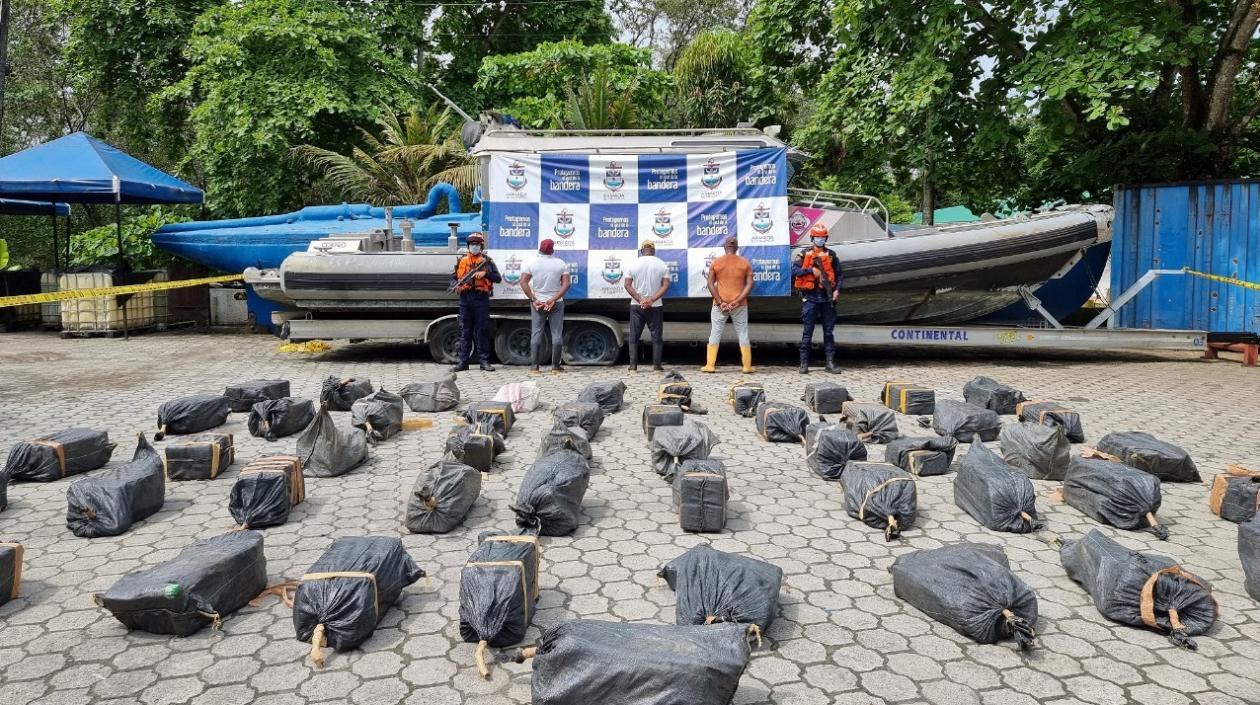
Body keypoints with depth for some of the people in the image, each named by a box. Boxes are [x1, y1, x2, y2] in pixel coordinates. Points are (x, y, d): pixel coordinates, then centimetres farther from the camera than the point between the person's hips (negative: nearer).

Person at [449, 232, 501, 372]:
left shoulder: (487, 261, 8)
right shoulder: (461, 261, 14)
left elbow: (498, 278, 3)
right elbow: (453, 277, 15)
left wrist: (486, 274, -13)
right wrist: (455, 285, -6)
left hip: (481, 298, -2)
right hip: (465, 298, 2)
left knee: (483, 330, 0)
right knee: (465, 331, 4)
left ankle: (484, 361, 5)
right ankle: (463, 361, 7)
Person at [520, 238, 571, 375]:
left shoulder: (532, 263, 0)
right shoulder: (561, 264, -1)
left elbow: (523, 282, -8)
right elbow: (566, 284, -10)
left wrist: (533, 299, -9)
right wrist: (553, 299, -14)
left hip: (537, 303, 1)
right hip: (556, 304, -1)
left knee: (536, 333, 4)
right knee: (557, 334, 4)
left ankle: (534, 367, 0)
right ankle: (555, 367, 4)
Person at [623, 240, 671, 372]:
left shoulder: (634, 264, 0)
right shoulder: (662, 264, 0)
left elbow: (627, 284, -7)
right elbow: (666, 285, -9)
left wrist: (640, 300, -12)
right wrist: (652, 299, -16)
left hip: (636, 306, 0)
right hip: (655, 306, 0)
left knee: (634, 336, 6)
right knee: (656, 336, 8)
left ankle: (633, 366, 2)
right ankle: (657, 365, 4)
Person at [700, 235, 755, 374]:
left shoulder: (716, 262, 0)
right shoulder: (745, 263, 1)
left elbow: (710, 283, -6)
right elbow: (749, 284, -7)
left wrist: (720, 302, -9)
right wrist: (737, 301, -11)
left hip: (720, 304, 0)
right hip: (739, 304, 0)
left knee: (715, 334, 7)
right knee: (743, 334, 8)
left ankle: (710, 365, 6)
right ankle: (747, 366, 10)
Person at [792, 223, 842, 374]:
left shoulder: (831, 255, 10)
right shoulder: (804, 254, 2)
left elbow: (838, 274, 11)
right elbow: (794, 270, -9)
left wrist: (837, 290, -3)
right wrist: (811, 270, -17)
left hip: (827, 298, 3)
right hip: (810, 297, -2)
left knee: (829, 332, 5)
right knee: (807, 332, 1)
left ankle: (830, 363, 10)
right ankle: (804, 363, 5)